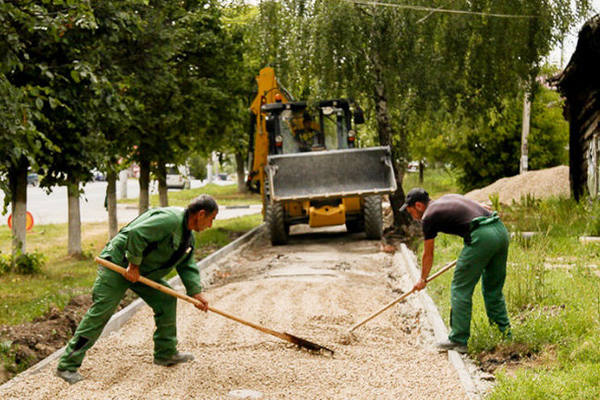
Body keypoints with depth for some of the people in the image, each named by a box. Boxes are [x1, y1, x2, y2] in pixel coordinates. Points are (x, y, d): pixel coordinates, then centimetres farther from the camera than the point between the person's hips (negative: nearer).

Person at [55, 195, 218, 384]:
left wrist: (196, 292, -1)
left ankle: (166, 353, 18)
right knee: (100, 313, -12)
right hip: (117, 264, -10)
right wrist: (134, 266, -23)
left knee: (166, 299, 6)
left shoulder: (188, 236, 10)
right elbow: (136, 234, -31)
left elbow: (187, 266, 12)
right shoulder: (170, 219, -24)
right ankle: (67, 366, -9)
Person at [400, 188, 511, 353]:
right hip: (501, 230, 8)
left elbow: (428, 255, 17)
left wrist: (422, 280, 32)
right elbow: (486, 209, 28)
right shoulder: (449, 198, 26)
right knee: (494, 289, 19)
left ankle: (458, 340, 6)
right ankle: (505, 334, 22)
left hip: (481, 236, -8)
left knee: (460, 289, 3)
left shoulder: (429, 217, 6)